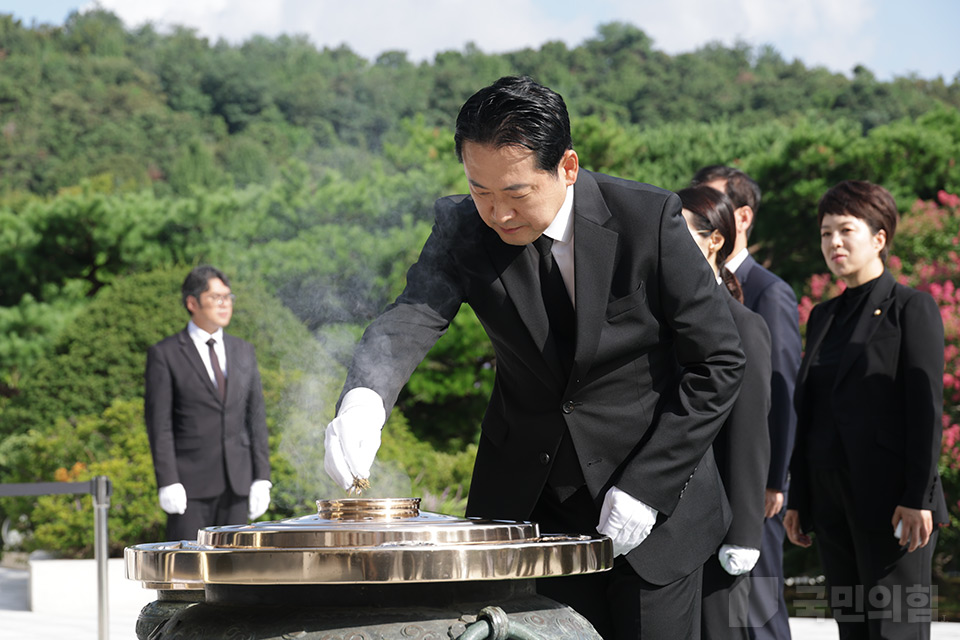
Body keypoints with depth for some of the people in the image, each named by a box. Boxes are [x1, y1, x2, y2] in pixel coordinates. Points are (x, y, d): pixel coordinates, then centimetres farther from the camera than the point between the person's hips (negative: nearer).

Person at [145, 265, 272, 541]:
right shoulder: (164, 355, -1)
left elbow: (256, 416, 12)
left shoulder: (243, 352, 14)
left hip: (237, 483, 4)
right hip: (191, 482, -4)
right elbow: (159, 424, -5)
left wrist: (262, 478, 5)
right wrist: (168, 483, -13)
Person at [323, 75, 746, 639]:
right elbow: (410, 319, -26)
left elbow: (719, 364, -11)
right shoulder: (463, 230, -10)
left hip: (654, 492, -2)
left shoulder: (650, 219, -16)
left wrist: (646, 486, -17)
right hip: (529, 499, 2)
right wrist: (363, 400, -48)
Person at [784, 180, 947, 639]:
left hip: (891, 499, -6)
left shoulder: (912, 308, -3)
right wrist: (797, 499, 13)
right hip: (832, 501, 6)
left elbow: (927, 407, -9)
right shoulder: (823, 317, 16)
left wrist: (918, 498, -16)